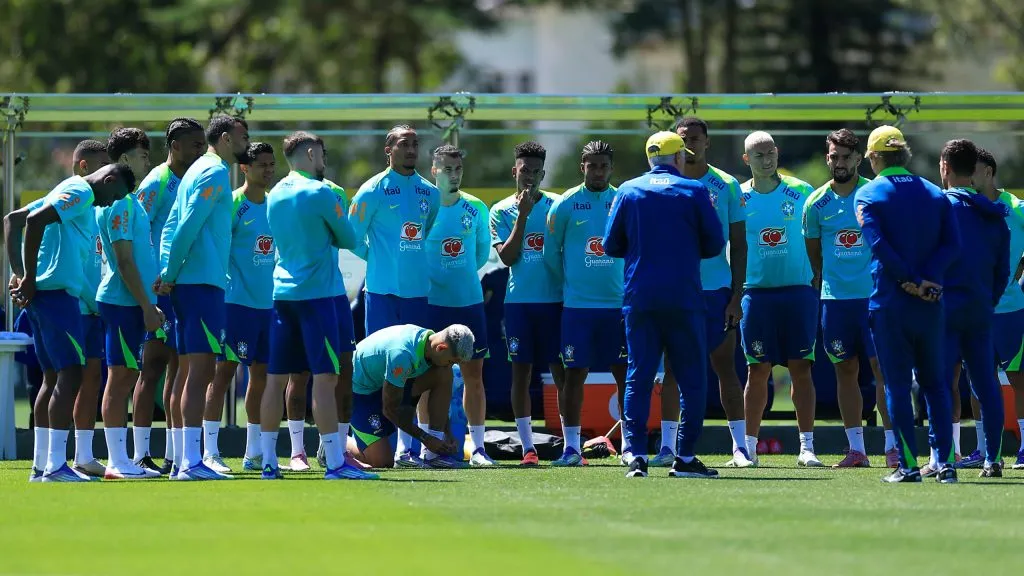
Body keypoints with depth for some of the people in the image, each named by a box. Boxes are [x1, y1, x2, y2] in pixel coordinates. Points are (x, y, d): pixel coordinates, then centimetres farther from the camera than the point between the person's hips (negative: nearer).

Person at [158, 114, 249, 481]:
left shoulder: (198, 170, 20)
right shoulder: (215, 173, -9)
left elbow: (173, 225, 16)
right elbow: (189, 227, -17)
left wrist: (167, 273, 6)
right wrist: (171, 275, -12)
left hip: (186, 283, 10)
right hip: (203, 282, -10)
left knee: (195, 371, 11)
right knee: (201, 370, -10)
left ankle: (187, 459, 12)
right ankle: (191, 461, -14)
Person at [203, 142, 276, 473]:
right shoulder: (233, 204, -7)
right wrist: (220, 287, -16)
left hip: (269, 301, 7)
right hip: (237, 300, -7)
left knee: (261, 374, 10)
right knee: (224, 371, -7)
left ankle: (254, 453, 16)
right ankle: (210, 452, -7)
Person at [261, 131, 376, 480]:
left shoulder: (275, 194, 11)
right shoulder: (319, 193, -10)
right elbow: (349, 239, -2)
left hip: (282, 292, 7)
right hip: (315, 293, -7)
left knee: (276, 378, 7)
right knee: (325, 377, -8)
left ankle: (268, 461, 8)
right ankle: (335, 463, -11)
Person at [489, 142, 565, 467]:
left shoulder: (556, 206, 5)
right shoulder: (501, 211, 4)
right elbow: (507, 257, -7)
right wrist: (522, 215, -13)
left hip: (554, 300, 0)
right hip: (518, 302, 0)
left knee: (562, 372, -1)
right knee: (521, 372, 1)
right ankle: (528, 448, 5)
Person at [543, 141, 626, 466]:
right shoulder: (565, 205, 0)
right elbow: (551, 252, 8)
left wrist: (629, 288, 8)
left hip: (619, 303, 2)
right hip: (577, 305, -2)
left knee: (625, 374, 2)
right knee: (575, 374, -2)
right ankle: (571, 448, 1)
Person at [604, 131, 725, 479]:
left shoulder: (628, 191, 5)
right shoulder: (695, 192, 0)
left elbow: (611, 245, 6)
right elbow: (715, 244, 1)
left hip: (640, 298, 2)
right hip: (684, 299, -2)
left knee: (638, 378, 4)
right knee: (692, 378, 5)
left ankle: (636, 456, -5)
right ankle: (685, 457, 1)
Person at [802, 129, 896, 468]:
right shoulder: (816, 203, 5)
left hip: (875, 296, -3)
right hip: (835, 298, 3)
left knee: (883, 367, -6)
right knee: (845, 370, 5)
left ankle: (892, 446, -3)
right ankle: (856, 449, 10)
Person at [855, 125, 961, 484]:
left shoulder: (867, 195, -2)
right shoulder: (935, 194, 9)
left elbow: (878, 245, -16)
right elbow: (952, 243, -2)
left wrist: (911, 281, -14)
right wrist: (926, 279, -11)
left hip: (889, 303, -3)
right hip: (930, 305, 3)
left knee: (897, 384, 0)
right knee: (935, 383, 11)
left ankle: (908, 464, -4)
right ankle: (946, 463, 5)